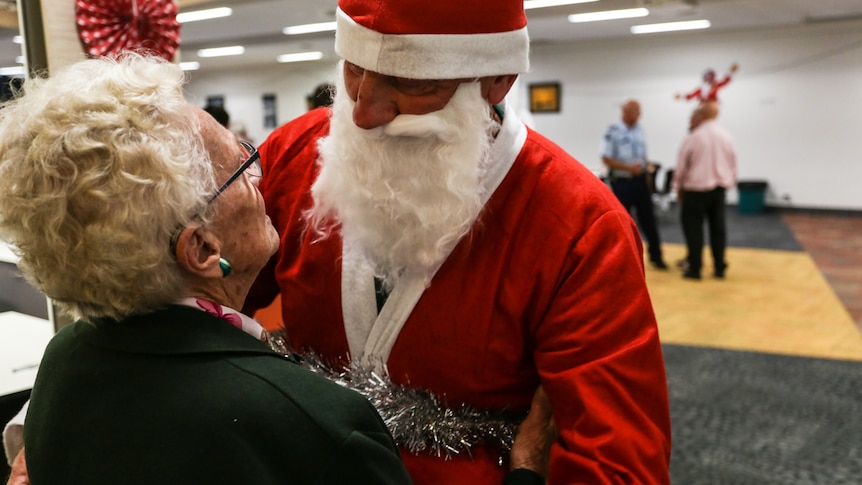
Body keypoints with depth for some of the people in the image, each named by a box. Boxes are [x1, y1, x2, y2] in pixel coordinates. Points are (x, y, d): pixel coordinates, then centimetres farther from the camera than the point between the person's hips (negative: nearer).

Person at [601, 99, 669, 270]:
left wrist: (646, 168, 7)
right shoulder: (613, 132, -9)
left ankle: (656, 256, 17)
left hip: (640, 181, 5)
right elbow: (606, 159, -13)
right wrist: (628, 168, -21)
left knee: (648, 219, 7)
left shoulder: (639, 130, 9)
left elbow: (644, 156, 17)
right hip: (621, 182, -5)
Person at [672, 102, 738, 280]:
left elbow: (681, 165, -5)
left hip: (697, 188, -5)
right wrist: (729, 182, 21)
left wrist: (678, 187, 7)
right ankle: (719, 268, 16)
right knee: (718, 227, 10)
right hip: (720, 187, 5)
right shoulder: (726, 136, 5)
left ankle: (694, 268, 2)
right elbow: (732, 163, 11)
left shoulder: (693, 137, -11)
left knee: (694, 228, 1)